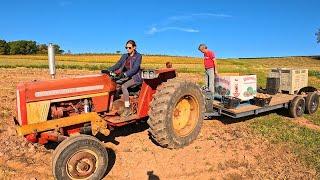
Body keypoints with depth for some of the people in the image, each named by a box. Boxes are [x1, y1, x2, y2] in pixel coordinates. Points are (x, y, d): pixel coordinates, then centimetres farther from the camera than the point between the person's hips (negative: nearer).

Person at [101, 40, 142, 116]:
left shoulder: (138, 56, -8)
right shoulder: (124, 56, 12)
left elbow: (135, 69, -20)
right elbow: (117, 65, 6)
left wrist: (125, 74, -33)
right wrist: (108, 70, -10)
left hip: (135, 78, -7)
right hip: (127, 77, 7)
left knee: (123, 86, -32)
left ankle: (127, 109, -25)